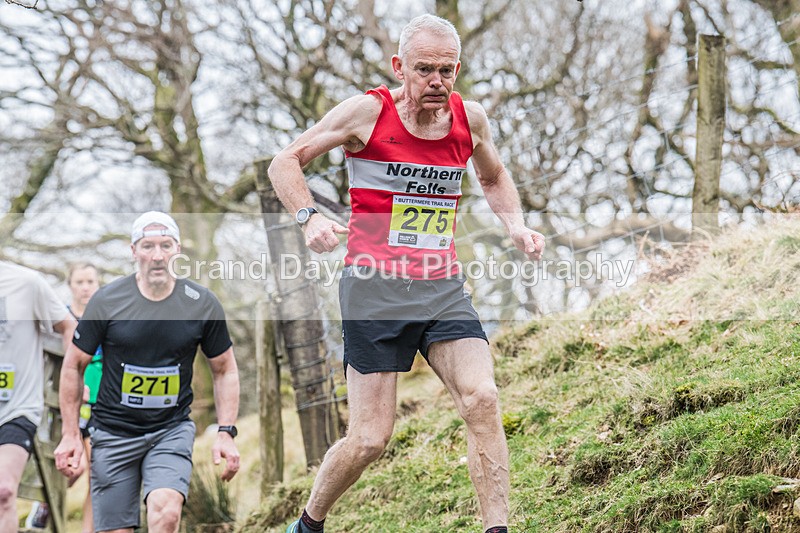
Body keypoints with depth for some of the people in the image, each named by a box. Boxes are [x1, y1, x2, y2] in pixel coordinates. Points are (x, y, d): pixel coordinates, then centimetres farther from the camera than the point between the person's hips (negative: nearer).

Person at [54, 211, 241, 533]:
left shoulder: (203, 304, -3)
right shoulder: (107, 301, -6)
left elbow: (224, 370, 8)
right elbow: (74, 366, 4)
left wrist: (226, 433, -1)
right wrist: (70, 434, 0)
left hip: (173, 429, 0)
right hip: (113, 431, 0)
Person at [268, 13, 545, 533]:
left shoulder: (470, 118, 5)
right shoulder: (367, 111, -7)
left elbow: (494, 178, 27)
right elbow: (285, 163, 0)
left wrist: (516, 225, 8)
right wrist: (310, 216, -17)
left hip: (443, 289, 4)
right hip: (375, 289, -4)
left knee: (482, 400, -19)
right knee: (370, 438, -3)